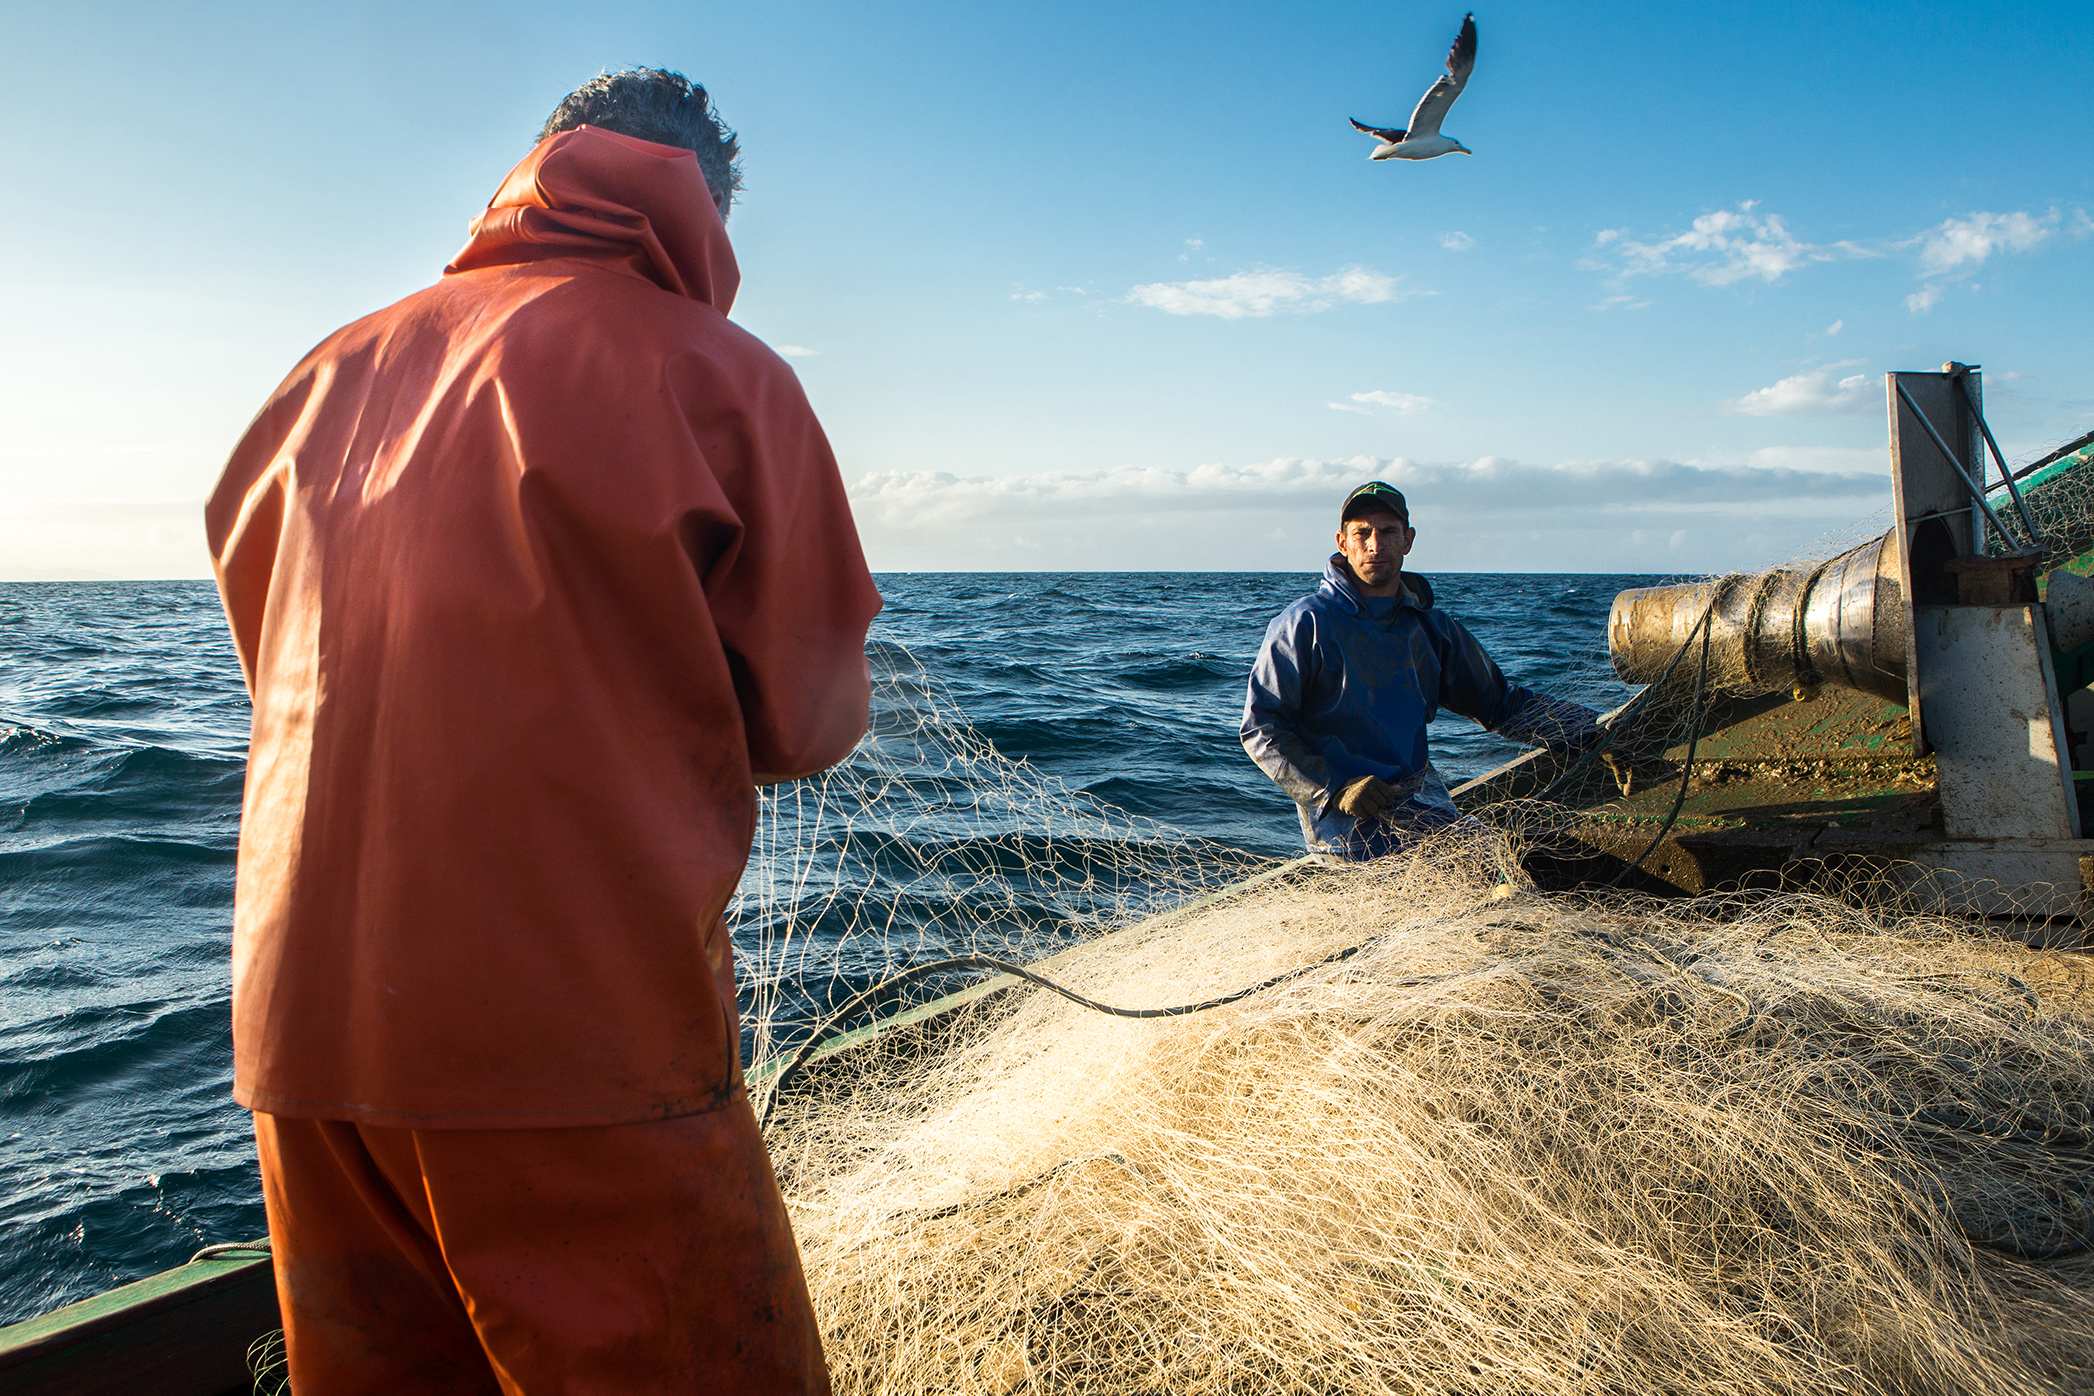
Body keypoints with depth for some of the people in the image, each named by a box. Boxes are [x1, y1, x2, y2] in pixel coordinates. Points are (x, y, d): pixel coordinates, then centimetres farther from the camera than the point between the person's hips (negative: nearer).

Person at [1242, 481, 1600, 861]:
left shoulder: (1431, 627, 13)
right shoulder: (1306, 624, -4)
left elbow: (1500, 703, 20)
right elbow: (1262, 728, -6)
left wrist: (1593, 732, 9)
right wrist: (1337, 786, -17)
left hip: (1424, 797, 6)